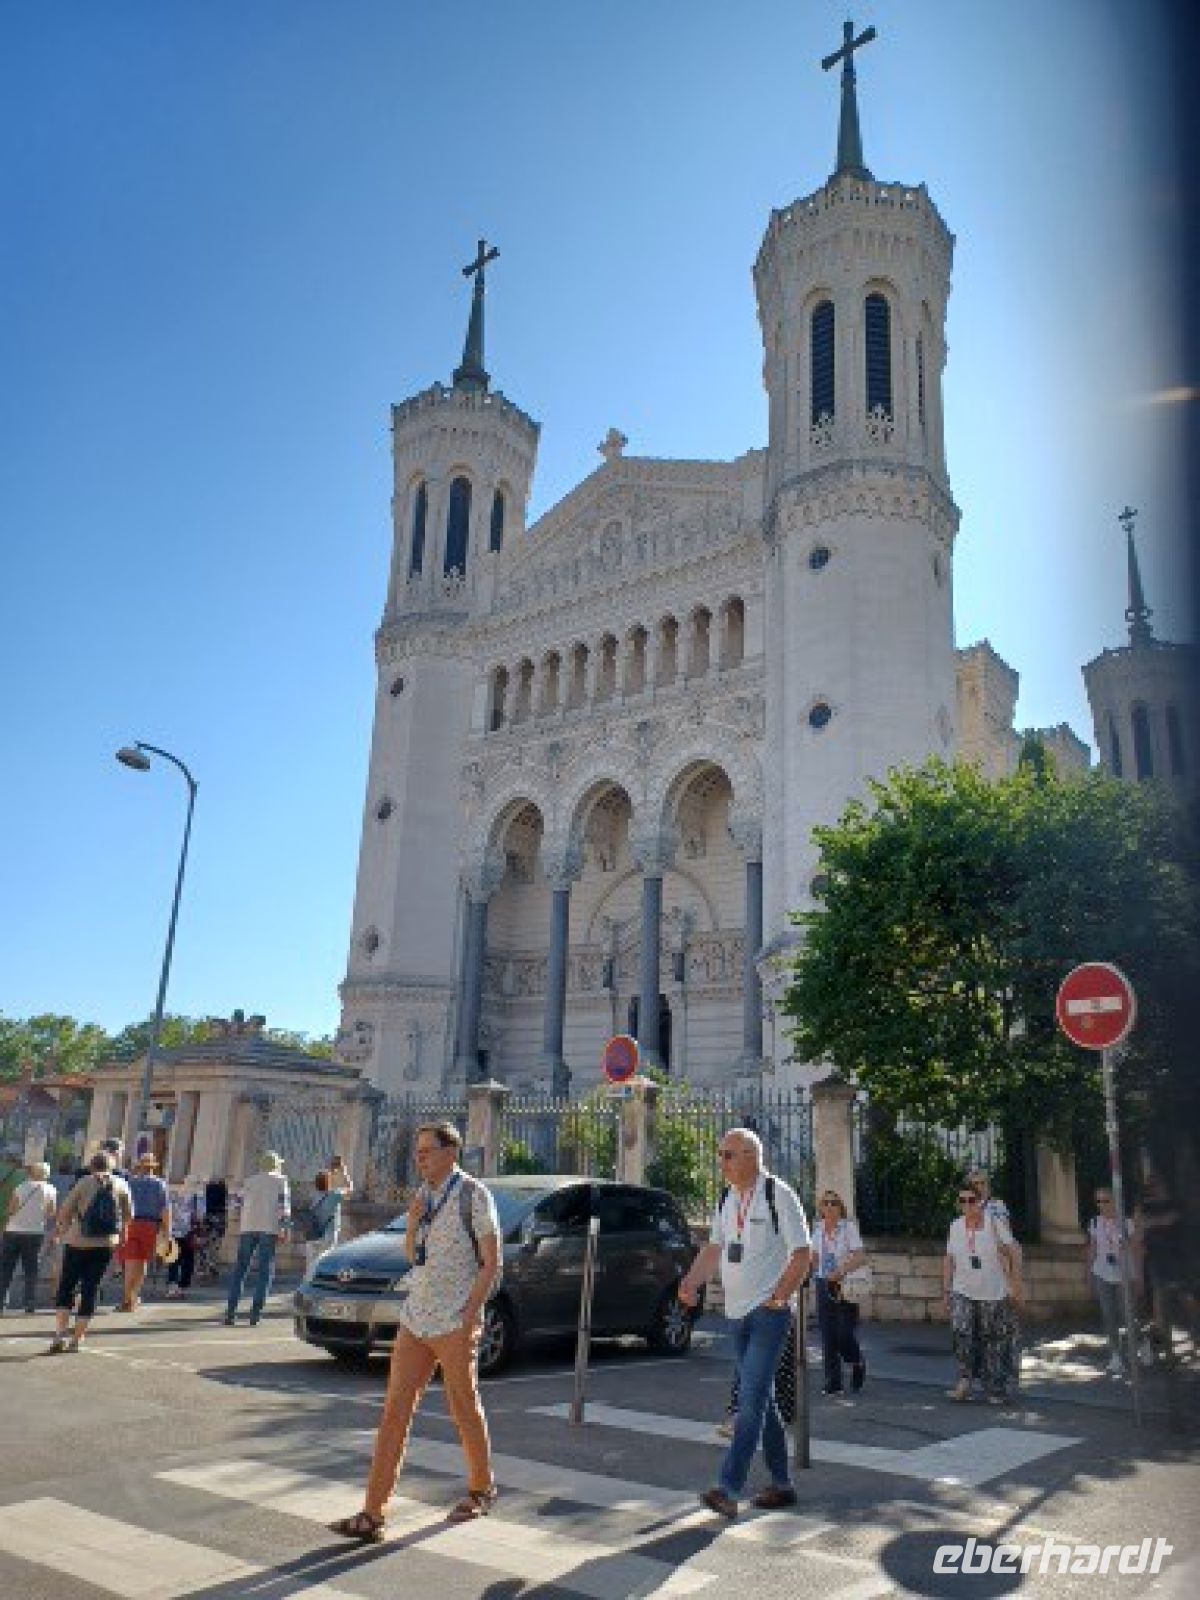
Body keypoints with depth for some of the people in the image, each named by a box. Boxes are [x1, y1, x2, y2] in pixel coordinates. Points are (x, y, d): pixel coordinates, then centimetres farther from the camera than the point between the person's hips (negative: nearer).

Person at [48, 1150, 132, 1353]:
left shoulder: (85, 1183, -5)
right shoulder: (121, 1184, 2)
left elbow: (65, 1211, -5)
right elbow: (129, 1215, 8)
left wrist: (60, 1228, 14)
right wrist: (122, 1232, 26)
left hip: (78, 1243, -2)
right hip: (105, 1245, 2)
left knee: (65, 1288, 9)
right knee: (90, 1290, 10)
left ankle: (60, 1333, -5)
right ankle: (77, 1338, 11)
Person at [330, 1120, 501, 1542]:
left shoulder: (473, 1194, -9)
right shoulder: (424, 1194, 11)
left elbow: (491, 1262, -10)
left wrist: (470, 1315, -17)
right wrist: (413, 1221, -3)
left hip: (454, 1323, -6)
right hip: (414, 1317, 6)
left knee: (465, 1411, 9)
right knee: (394, 1411, 2)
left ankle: (481, 1490, 30)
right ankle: (373, 1514, 5)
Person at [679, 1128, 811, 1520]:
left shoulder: (779, 1195, -12)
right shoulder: (727, 1200, 10)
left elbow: (802, 1253, -11)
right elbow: (714, 1248, 12)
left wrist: (777, 1297, -16)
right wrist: (692, 1282, -4)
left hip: (768, 1312, -7)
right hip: (737, 1312, 8)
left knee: (752, 1399, -11)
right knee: (761, 1400, 14)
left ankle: (728, 1489, -12)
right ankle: (781, 1483, 25)